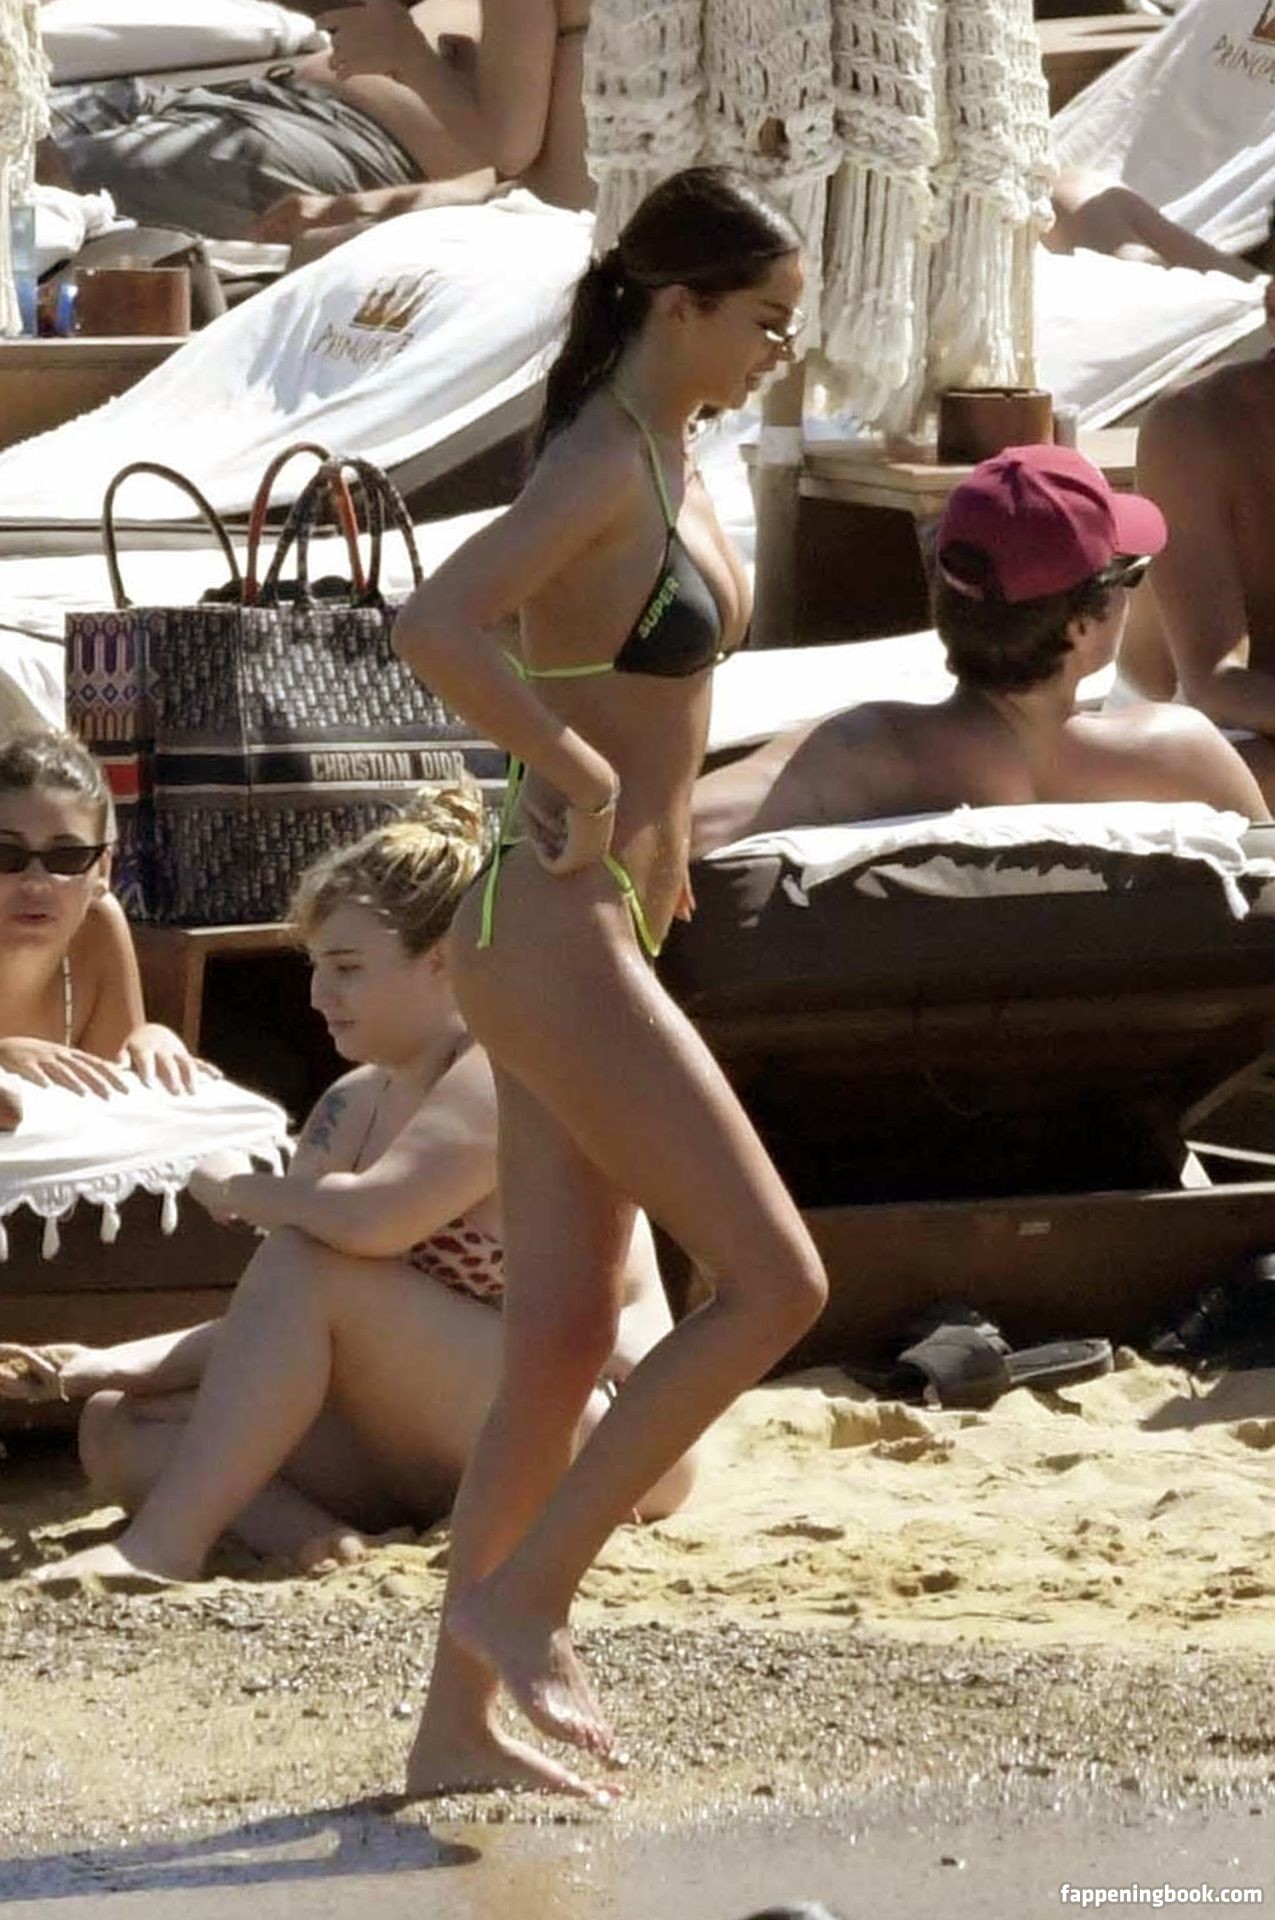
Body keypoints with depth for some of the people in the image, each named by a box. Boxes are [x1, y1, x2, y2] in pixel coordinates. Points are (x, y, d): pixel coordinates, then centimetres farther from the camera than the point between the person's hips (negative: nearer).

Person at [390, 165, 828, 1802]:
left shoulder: (673, 460, 13)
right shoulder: (602, 466, -16)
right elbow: (433, 627, -32)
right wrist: (584, 777, -23)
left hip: (592, 942, 9)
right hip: (555, 943, -9)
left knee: (564, 1338, 9)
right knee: (773, 1285, -9)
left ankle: (457, 1722, 12)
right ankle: (521, 1592, -2)